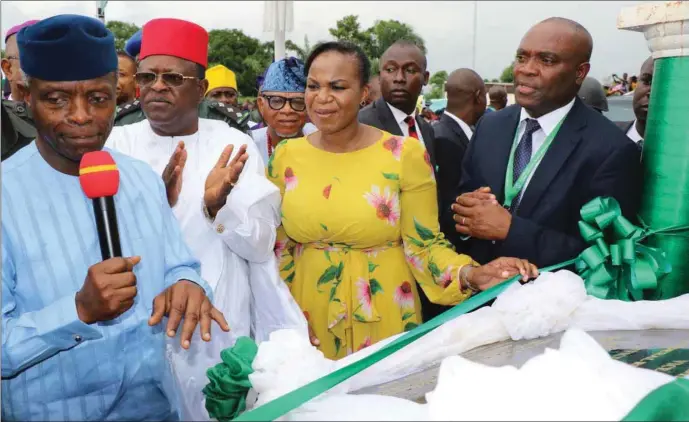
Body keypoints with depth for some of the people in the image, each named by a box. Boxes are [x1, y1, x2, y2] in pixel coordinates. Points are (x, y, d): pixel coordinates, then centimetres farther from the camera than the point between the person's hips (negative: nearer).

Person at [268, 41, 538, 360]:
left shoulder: (405, 154, -12)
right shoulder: (285, 157, -2)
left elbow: (424, 244, -9)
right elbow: (279, 248, 5)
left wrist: (471, 274, -26)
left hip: (381, 317, -2)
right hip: (307, 317, 3)